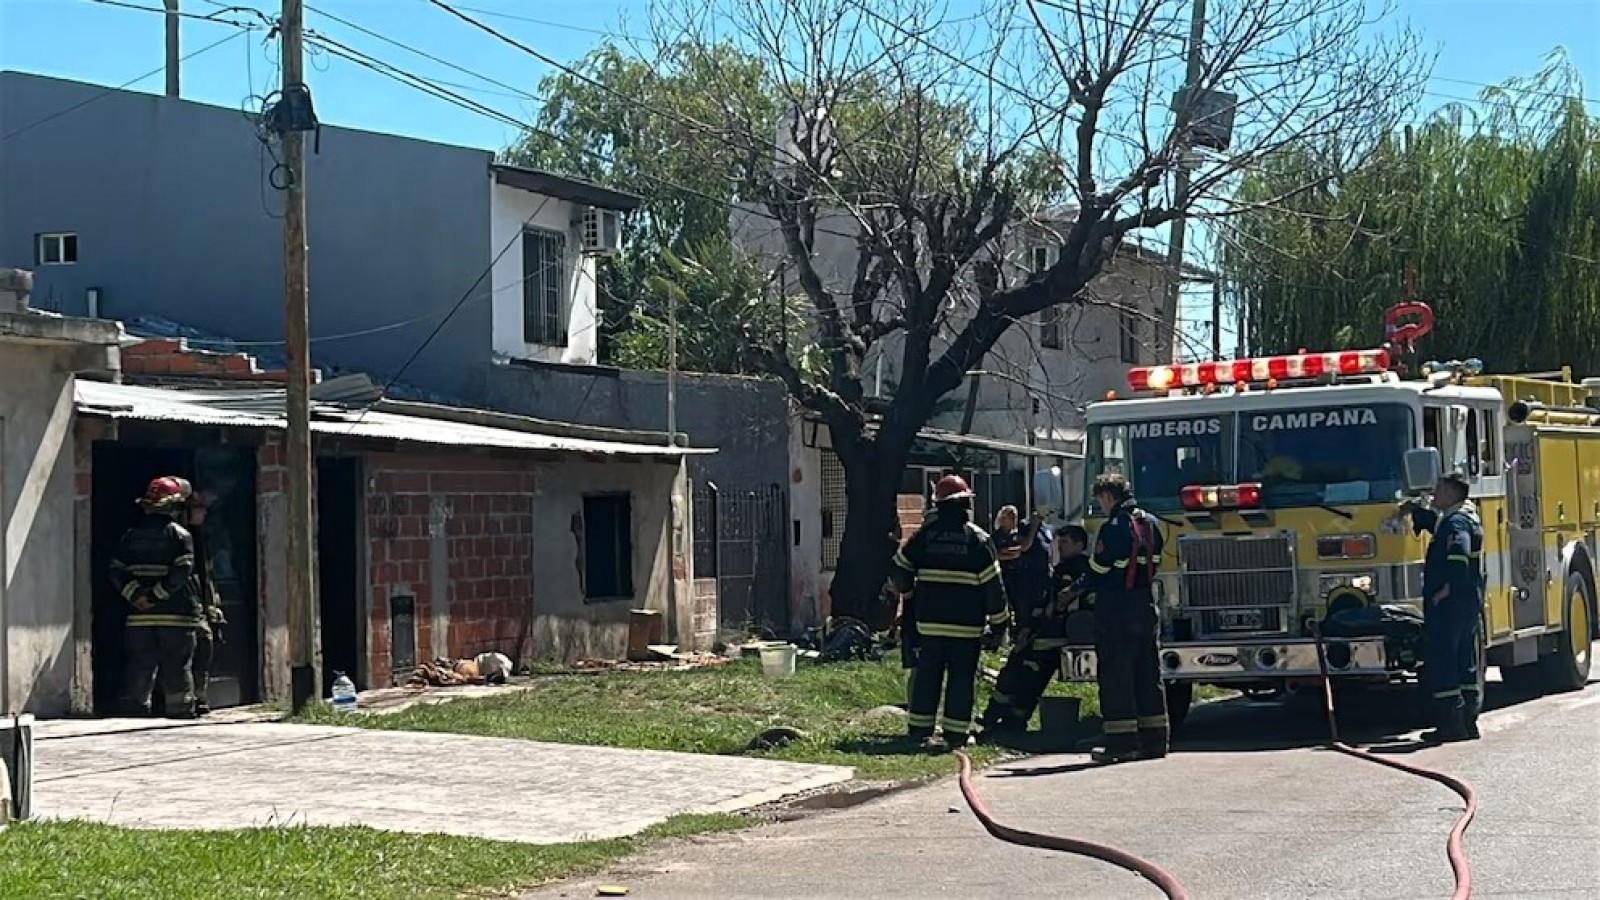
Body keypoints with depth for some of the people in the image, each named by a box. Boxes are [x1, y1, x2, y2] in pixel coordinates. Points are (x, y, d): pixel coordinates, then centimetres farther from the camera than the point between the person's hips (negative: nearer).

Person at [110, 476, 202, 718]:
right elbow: (181, 572, -15)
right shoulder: (179, 535, -4)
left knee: (140, 669, 9)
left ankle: (137, 710, 9)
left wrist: (135, 595, -5)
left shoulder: (131, 535, 11)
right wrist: (156, 595, -12)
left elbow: (117, 572, 4)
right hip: (176, 615, -4)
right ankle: (181, 712, 1)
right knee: (177, 669, 1)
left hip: (139, 616, 4)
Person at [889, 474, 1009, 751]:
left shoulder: (925, 535, 3)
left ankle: (919, 729, 11)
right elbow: (993, 584, -5)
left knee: (926, 674, 10)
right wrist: (998, 620, 3)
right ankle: (956, 733, 1)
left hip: (930, 621, 3)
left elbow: (899, 568, 13)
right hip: (967, 623, -3)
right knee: (962, 676, 3)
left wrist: (907, 588, 33)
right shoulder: (978, 539, -5)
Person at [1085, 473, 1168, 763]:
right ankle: (1153, 739, 14)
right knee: (1148, 674, 11)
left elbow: (1098, 570, -11)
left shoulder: (1114, 527, -15)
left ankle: (1122, 742, -5)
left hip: (1115, 608, -8)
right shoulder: (1150, 523, 10)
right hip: (1147, 606, 8)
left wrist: (1079, 588, 7)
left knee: (1115, 675, -3)